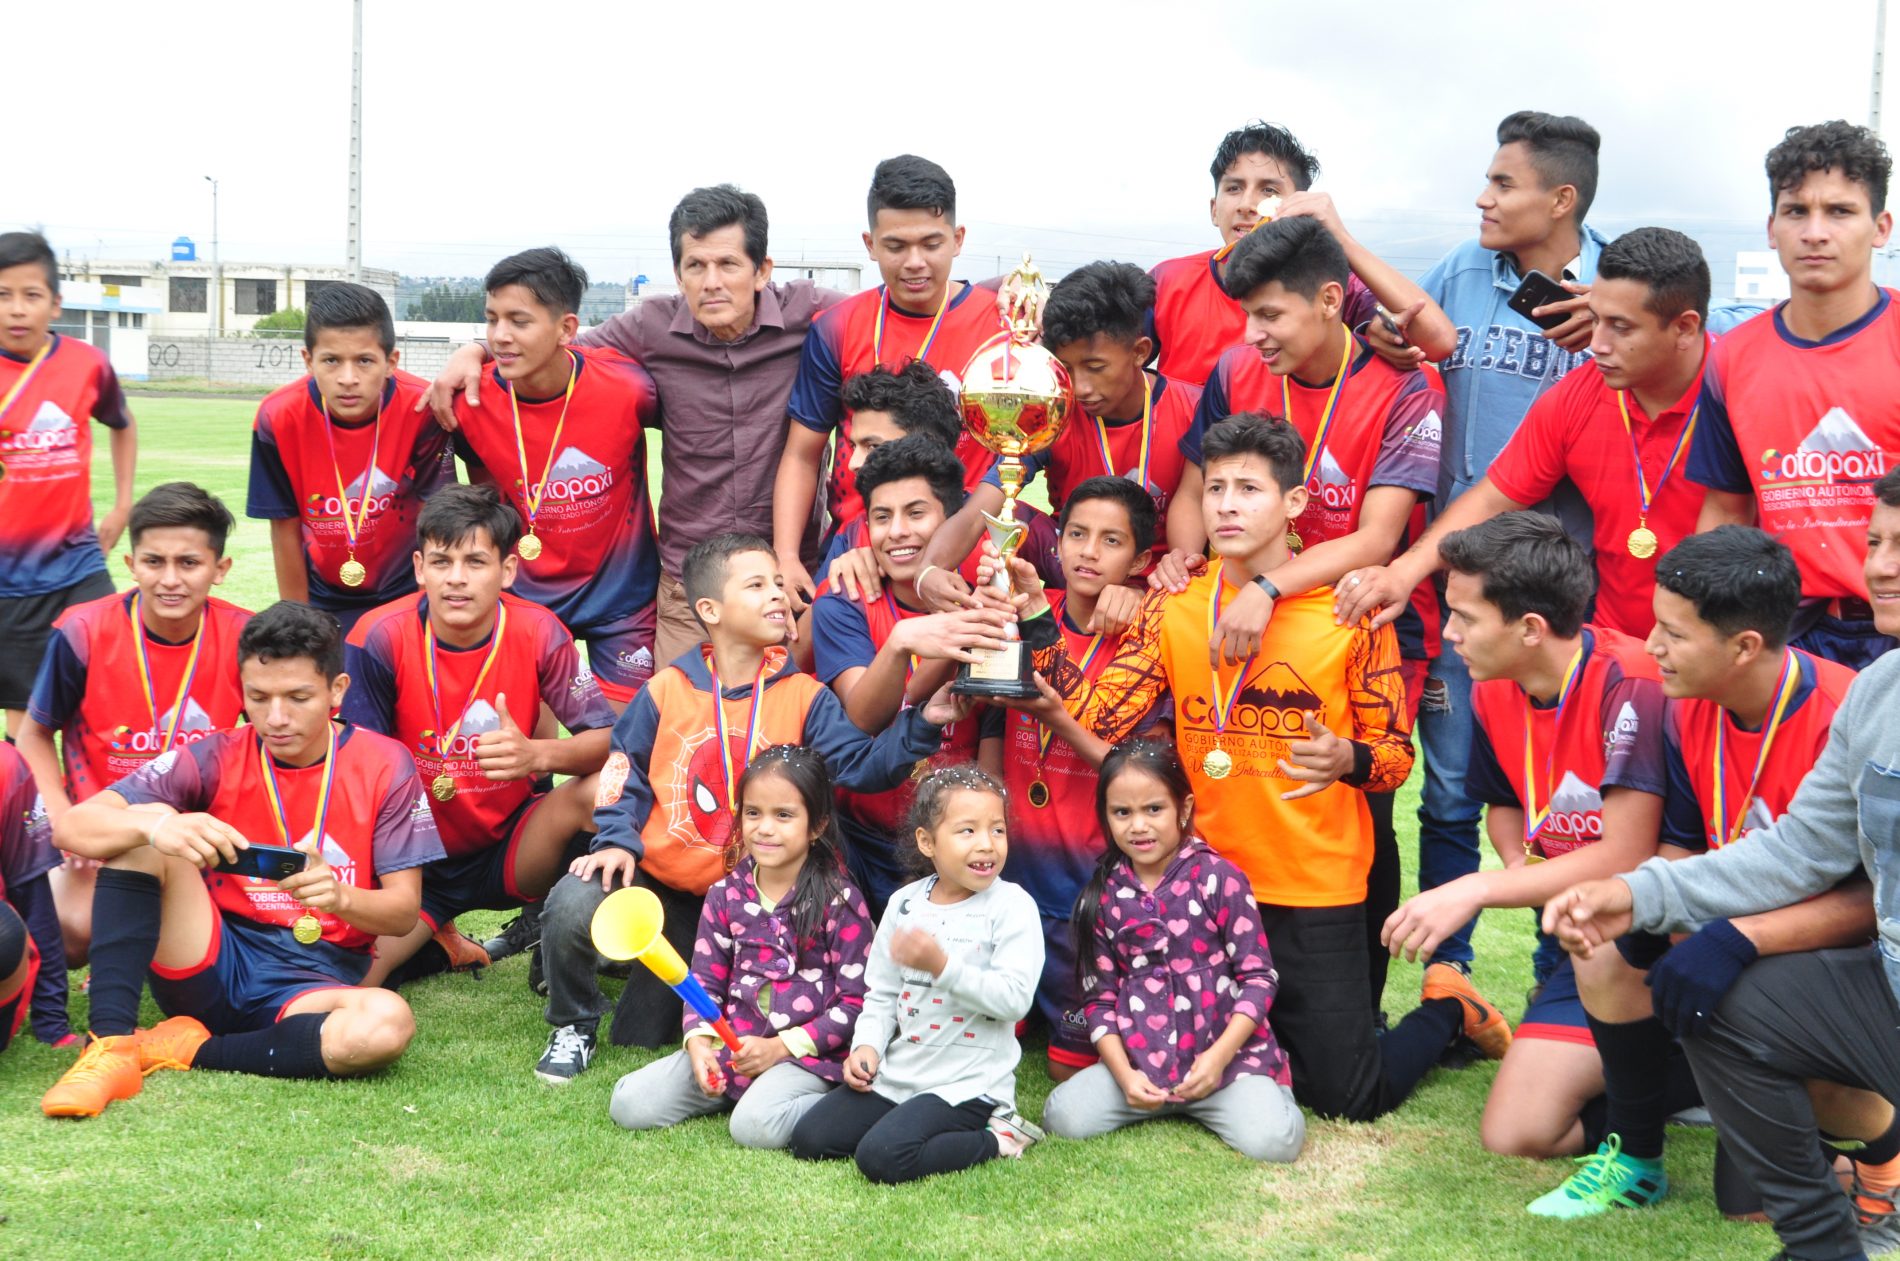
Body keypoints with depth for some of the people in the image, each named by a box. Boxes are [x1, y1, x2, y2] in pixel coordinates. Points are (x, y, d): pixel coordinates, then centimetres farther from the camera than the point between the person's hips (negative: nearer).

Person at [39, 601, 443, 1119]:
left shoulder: (384, 766, -2)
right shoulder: (215, 760, -2)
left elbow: (404, 911, -3)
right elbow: (71, 827, -13)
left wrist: (341, 897, -27)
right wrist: (152, 826, -35)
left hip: (314, 983, -1)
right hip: (211, 966, 1)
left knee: (388, 1023, -36)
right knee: (144, 824, -21)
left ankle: (189, 1051, -17)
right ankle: (112, 1046, -26)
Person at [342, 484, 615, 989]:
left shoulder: (539, 633, -12)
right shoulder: (381, 637, -16)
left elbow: (608, 741, -14)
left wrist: (537, 755, -35)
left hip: (509, 847, 0)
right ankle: (437, 945, 14)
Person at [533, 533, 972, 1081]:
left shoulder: (803, 697, -5)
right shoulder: (667, 690, -5)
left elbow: (861, 764, -15)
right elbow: (624, 773, 2)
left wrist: (922, 723, -30)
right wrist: (618, 839, -14)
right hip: (656, 875, 0)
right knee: (571, 907, -31)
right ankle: (575, 1025, 1)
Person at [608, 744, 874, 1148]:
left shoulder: (840, 902, -5)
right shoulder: (725, 896, 8)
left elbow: (857, 1001, -6)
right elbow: (705, 982, 11)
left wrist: (781, 1047, -13)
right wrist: (698, 1043, -9)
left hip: (806, 1053, -5)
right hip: (729, 1046, 5)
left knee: (756, 1124, -34)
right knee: (629, 1103, -11)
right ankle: (733, 1088, 8)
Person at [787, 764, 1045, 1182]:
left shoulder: (1012, 907, -10)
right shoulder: (905, 903, 7)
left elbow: (1015, 999, -20)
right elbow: (882, 994, 14)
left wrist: (942, 965, -27)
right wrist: (867, 1045, -3)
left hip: (967, 1083, -7)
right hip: (896, 1075, 7)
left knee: (883, 1158, -26)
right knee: (808, 1138, -1)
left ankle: (993, 1139, -3)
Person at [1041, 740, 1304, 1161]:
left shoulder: (1217, 877, -6)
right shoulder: (1103, 896, 5)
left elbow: (1259, 976, -5)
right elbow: (1100, 997, 7)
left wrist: (1218, 1057, -14)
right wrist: (1124, 1074, -8)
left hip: (1227, 1051, -3)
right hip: (1139, 1059, 3)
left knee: (1272, 1139, -27)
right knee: (1063, 1116, -19)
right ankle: (1167, 1103, 7)